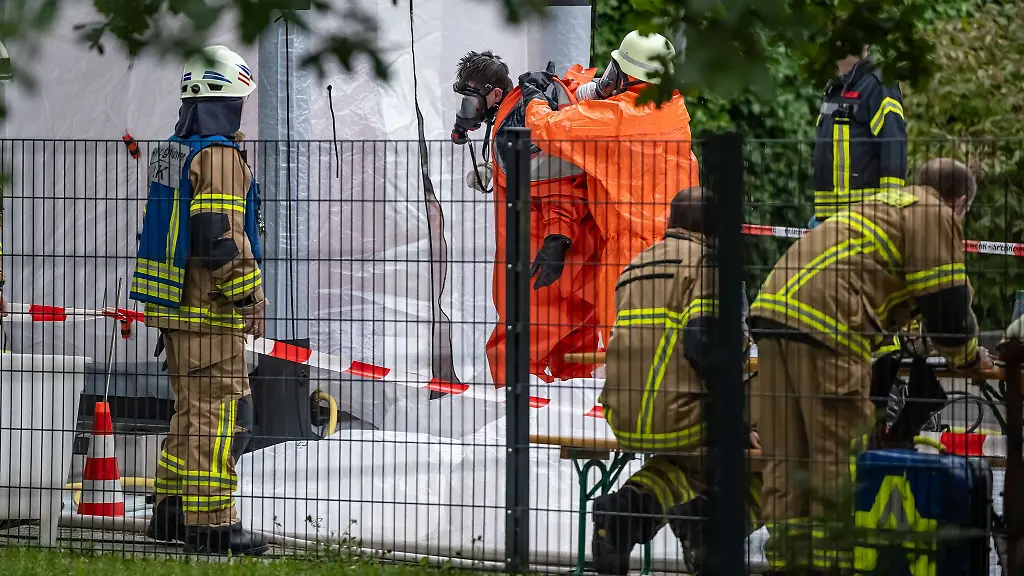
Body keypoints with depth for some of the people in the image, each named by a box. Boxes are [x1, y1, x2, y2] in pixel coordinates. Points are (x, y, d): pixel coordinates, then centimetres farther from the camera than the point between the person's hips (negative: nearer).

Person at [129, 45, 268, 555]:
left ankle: (171, 511, 22)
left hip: (172, 304, 9)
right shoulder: (219, 155, -16)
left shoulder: (169, 153, 14)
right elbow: (222, 239, -22)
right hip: (211, 311, -9)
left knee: (191, 409, 18)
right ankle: (210, 524, -6)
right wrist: (250, 299, -13)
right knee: (220, 415, -6)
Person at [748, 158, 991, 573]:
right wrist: (968, 356, 21)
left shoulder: (885, 205, 33)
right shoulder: (935, 217, 5)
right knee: (838, 452, -4)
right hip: (827, 325, -8)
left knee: (786, 456, 9)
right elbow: (946, 305, 3)